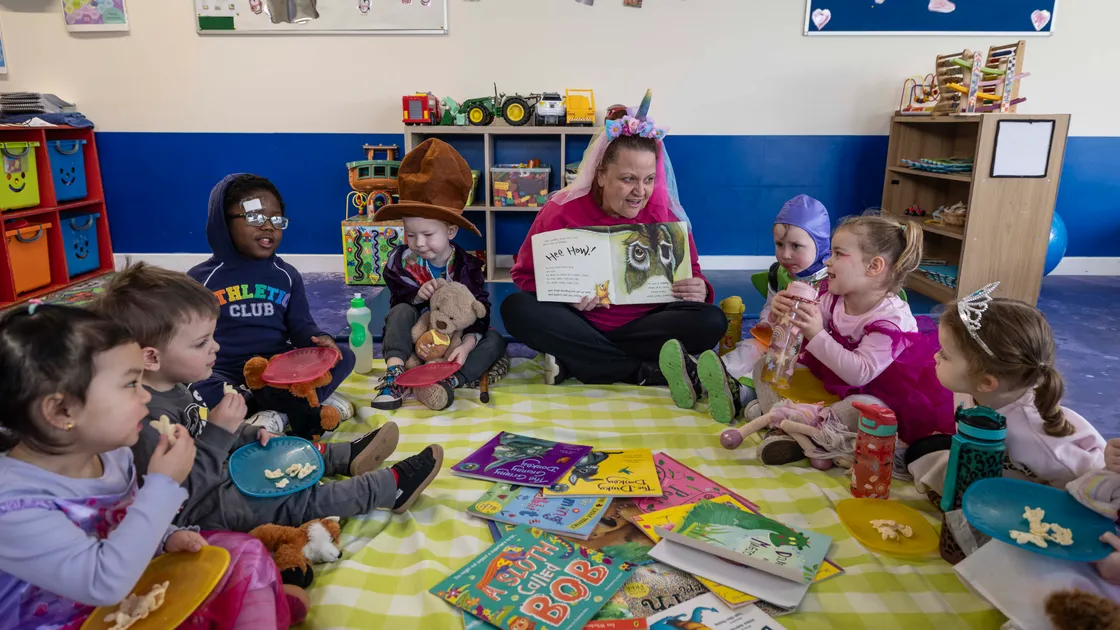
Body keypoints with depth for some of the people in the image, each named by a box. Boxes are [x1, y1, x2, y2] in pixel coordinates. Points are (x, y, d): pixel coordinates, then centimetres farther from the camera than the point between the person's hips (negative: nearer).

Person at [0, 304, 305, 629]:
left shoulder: (111, 452, -7)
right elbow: (104, 583, -33)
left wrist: (167, 538, -8)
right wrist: (163, 484, -31)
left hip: (131, 592, 7)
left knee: (244, 552, 1)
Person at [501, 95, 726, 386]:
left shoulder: (665, 214, -5)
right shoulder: (562, 211, -9)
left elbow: (691, 274, 5)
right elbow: (525, 274, -3)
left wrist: (699, 290, -21)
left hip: (642, 326, 1)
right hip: (579, 323, 0)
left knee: (711, 322, -23)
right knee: (516, 308, -28)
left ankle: (573, 361, -23)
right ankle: (645, 371, -25)